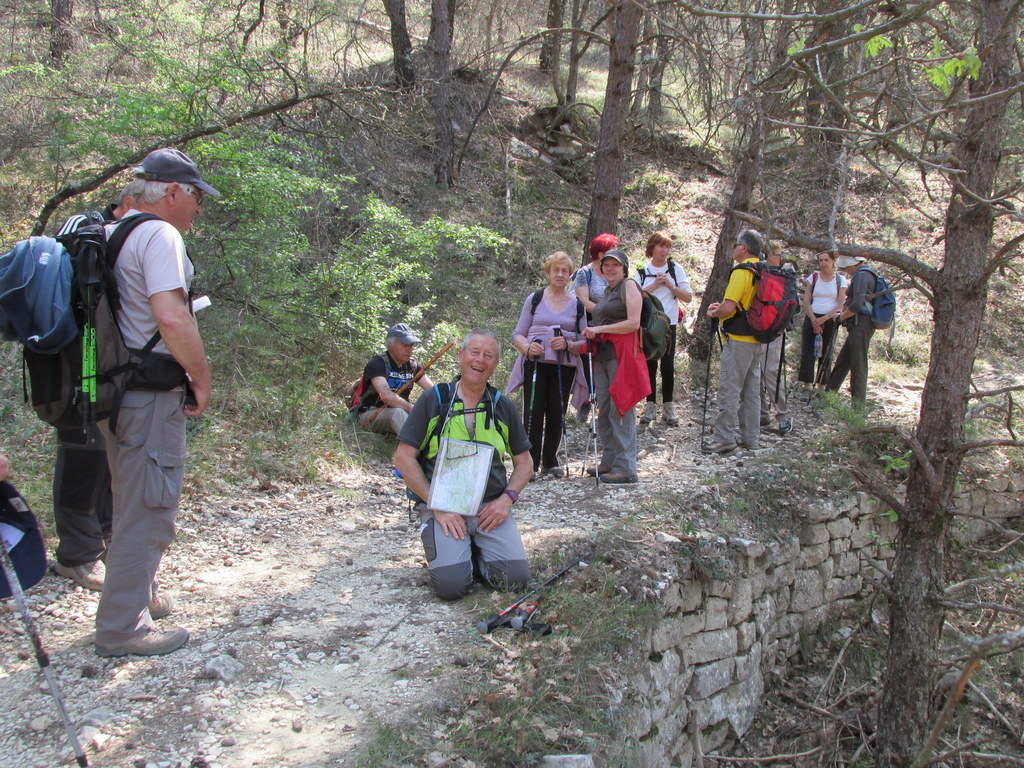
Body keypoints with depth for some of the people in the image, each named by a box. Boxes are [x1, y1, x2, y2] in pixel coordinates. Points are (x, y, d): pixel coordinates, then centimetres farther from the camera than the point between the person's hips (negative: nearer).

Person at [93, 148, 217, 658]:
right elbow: (171, 316, -27)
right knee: (149, 510, -1)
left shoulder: (110, 233, 14)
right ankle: (123, 627, 7)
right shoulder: (159, 234, -15)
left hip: (115, 388, 10)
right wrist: (202, 379, -16)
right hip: (151, 395, -10)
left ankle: (138, 594, 39)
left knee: (135, 502, 23)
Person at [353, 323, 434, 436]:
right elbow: (386, 395, -31)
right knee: (397, 412, -37)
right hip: (371, 413, -7)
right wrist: (414, 409, -32)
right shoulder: (377, 364, -15)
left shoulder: (412, 366, 7)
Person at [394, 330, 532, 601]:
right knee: (451, 584, -23)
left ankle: (476, 551, 14)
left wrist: (507, 498, -5)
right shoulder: (433, 401, -1)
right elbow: (404, 457, -4)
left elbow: (524, 461, 14)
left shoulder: (503, 406, 8)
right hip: (442, 505, -3)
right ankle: (457, 550, 11)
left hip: (491, 506, 3)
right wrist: (437, 506, -12)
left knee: (515, 578, -17)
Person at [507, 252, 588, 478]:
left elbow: (583, 341, 8)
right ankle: (530, 464, -5)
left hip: (564, 368, 1)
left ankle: (550, 462, 18)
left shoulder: (577, 305, 10)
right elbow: (518, 334, 8)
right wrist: (527, 347, -14)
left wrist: (567, 344, -13)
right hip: (536, 364, -1)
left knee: (556, 415, 4)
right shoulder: (534, 299, 9)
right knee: (533, 413, -8)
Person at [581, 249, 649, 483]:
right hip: (602, 355, 8)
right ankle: (609, 462, 18)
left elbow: (633, 323, -13)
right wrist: (592, 334, 5)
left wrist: (599, 329, -14)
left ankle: (625, 468, -3)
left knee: (621, 411, -7)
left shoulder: (629, 286, -4)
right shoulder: (607, 291, 21)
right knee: (603, 411, 8)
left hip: (623, 354, -8)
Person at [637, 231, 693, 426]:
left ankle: (669, 408, 6)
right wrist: (655, 285, -12)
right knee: (650, 365, 2)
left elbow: (688, 297, 1)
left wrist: (670, 285, -10)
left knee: (668, 366, -1)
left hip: (668, 324, 0)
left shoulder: (675, 269, 5)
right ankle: (650, 406, 9)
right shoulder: (643, 271, 5)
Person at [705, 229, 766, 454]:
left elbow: (729, 307, -23)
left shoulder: (741, 271, -16)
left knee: (728, 389, -4)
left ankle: (724, 438, -2)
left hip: (739, 340, -9)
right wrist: (722, 307, 15)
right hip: (757, 339, 9)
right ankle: (750, 437, 19)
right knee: (751, 390, 13)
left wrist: (714, 313, -3)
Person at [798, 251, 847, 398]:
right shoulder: (813, 278, 6)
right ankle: (807, 387, -4)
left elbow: (840, 305, -3)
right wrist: (814, 320, -11)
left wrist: (824, 319, -14)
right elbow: (806, 302, 1)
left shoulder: (841, 280, 3)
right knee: (807, 353, -6)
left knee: (826, 355, 2)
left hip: (830, 321, -1)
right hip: (812, 319, 1)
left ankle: (822, 388, 6)